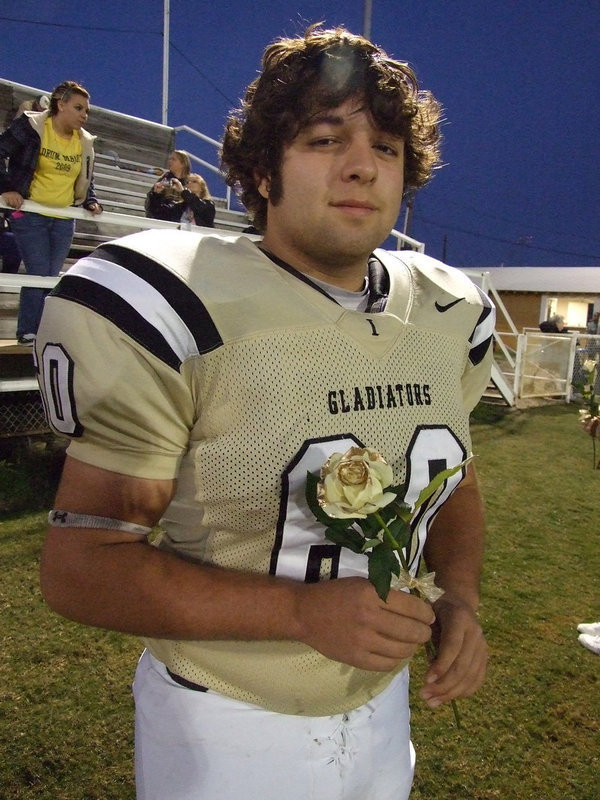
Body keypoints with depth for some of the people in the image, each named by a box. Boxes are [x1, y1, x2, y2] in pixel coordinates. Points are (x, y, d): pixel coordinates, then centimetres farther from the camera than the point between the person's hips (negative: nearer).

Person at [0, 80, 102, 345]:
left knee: (52, 277, 5)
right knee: (39, 273, -11)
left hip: (64, 221, 5)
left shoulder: (85, 142, 9)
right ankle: (27, 333, 1)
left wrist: (91, 202, 4)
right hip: (29, 216, -5)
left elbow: (86, 179, 21)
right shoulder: (30, 126, -7)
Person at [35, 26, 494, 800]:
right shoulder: (183, 318, -22)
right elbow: (78, 568, -20)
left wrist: (461, 595, -7)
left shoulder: (445, 315, -4)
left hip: (382, 707, 6)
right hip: (223, 730, -5)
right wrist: (304, 611, -27)